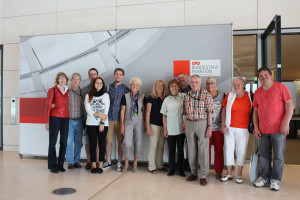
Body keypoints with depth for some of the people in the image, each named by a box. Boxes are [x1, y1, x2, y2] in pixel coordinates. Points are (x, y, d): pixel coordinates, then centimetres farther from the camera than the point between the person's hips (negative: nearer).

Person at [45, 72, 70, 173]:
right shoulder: (52, 90, 0)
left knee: (64, 142, 5)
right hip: (55, 118, -4)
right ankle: (52, 166, 7)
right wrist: (47, 122, -7)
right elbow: (48, 106, -2)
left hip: (65, 119, 4)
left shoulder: (68, 91, 13)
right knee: (53, 142, 0)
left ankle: (60, 165, 15)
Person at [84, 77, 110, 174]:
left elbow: (106, 110, 1)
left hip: (103, 124, 0)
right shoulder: (88, 95, 8)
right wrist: (100, 115, -12)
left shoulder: (106, 95, 8)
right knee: (93, 144, 0)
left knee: (102, 144, -1)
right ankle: (93, 166, 7)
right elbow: (88, 110, -2)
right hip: (91, 123, 0)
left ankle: (100, 166, 6)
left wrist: (102, 123, -9)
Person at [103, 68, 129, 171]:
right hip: (109, 118, 1)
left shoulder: (126, 89, 3)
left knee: (120, 142, 4)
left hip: (120, 119, -1)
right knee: (108, 141, 5)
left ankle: (119, 162, 16)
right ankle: (108, 161, 20)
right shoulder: (108, 87, 8)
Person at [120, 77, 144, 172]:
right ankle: (126, 164, 9)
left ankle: (135, 163, 16)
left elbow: (144, 110, 11)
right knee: (127, 143, -8)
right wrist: (122, 124, -1)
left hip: (139, 122, 2)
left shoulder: (142, 97, 7)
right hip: (128, 121, -1)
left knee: (138, 143, 2)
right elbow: (122, 111, 3)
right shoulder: (125, 96, 4)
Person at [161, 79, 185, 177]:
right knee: (171, 150, 8)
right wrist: (165, 129, 3)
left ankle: (181, 169, 20)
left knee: (180, 149, 8)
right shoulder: (167, 100, 5)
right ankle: (172, 169, 21)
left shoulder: (183, 97, 0)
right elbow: (164, 116, 7)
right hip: (170, 129, 1)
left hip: (181, 128, -1)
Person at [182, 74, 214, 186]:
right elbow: (185, 113, 12)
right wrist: (185, 127, 10)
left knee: (203, 149, -1)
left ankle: (203, 175, 9)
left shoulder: (206, 95, -1)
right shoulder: (186, 96, 10)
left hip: (202, 123, -3)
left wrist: (209, 127, -10)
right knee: (191, 149, 9)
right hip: (189, 124, 4)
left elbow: (209, 112, -4)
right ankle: (194, 172, 23)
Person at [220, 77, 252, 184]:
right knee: (228, 149, 6)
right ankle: (229, 173, 20)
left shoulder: (249, 96, 2)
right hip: (229, 128, 1)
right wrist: (223, 125, 0)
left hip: (243, 128, -1)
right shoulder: (229, 96, 2)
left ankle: (239, 174, 20)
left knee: (241, 150, 5)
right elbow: (224, 110, 6)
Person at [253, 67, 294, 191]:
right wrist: (256, 128, 6)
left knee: (278, 156, 2)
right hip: (263, 131, 4)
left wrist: (286, 123, -14)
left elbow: (290, 106, -5)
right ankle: (265, 179, 21)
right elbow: (255, 111, 13)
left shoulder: (281, 87, -2)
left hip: (278, 129, -4)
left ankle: (275, 181, 15)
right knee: (264, 156, 9)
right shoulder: (257, 92, 10)